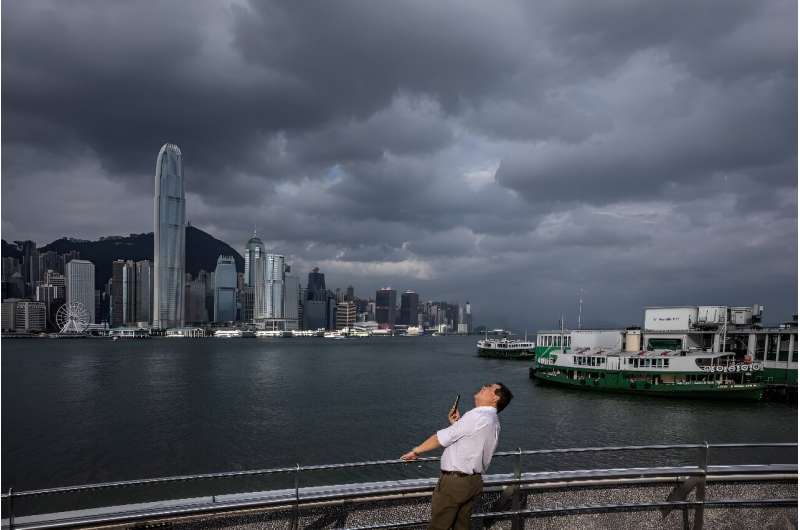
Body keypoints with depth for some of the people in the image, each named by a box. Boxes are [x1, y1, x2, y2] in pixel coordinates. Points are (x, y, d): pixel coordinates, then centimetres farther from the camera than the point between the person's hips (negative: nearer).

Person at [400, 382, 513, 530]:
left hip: (454, 482, -8)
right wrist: (457, 424, 6)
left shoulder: (477, 416, -19)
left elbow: (442, 438, -14)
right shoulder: (494, 423, 10)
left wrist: (416, 451, -4)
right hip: (474, 482, 9)